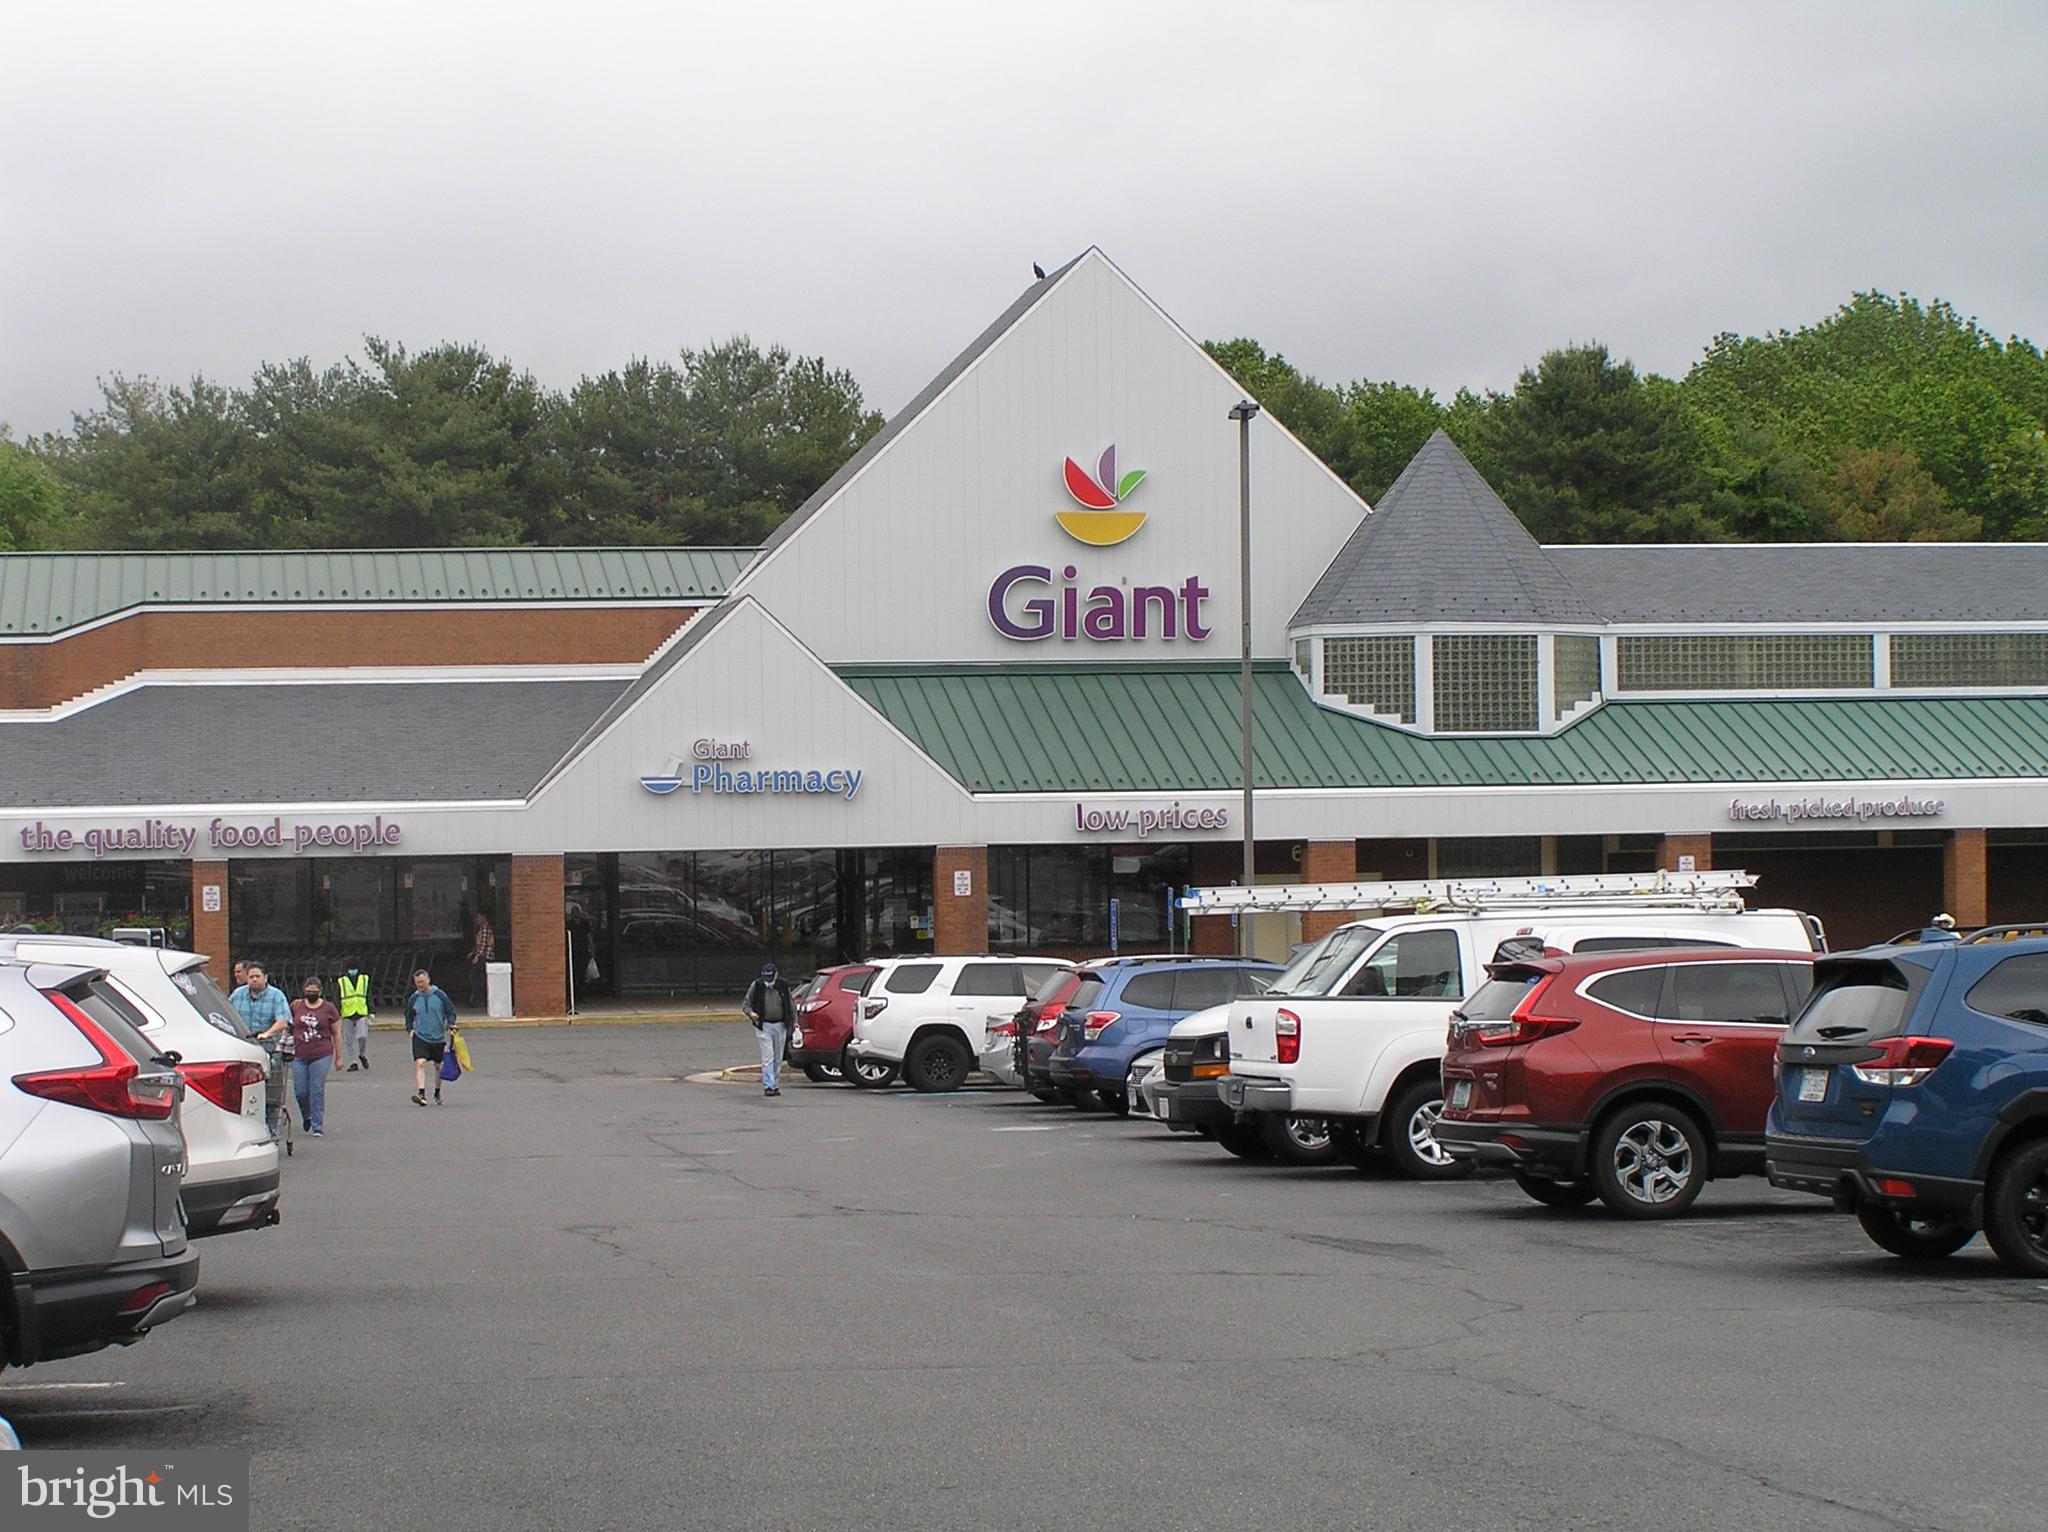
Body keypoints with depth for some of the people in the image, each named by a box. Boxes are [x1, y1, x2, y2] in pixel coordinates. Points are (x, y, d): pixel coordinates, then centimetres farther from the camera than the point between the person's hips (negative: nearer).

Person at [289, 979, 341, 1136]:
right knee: (300, 1092, 1)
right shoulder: (296, 1006, 6)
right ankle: (307, 1117, 30)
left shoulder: (328, 1008, 3)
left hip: (321, 1056, -2)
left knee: (317, 1091, -6)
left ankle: (318, 1126, 0)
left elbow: (336, 1033, 8)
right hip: (299, 1056, 2)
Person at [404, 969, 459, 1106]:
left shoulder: (439, 994, -4)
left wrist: (450, 1025, -11)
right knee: (420, 1063, -19)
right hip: (420, 1037, -1)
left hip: (438, 1038, 1)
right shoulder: (414, 999, 0)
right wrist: (410, 1029, 0)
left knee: (438, 1066, 13)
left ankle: (437, 1094, 31)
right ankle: (421, 1093, -27)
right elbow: (409, 1016, 15)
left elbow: (451, 1011, 3)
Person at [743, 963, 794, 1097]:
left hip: (780, 1025, 3)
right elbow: (745, 1004, 2)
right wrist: (750, 1013, -19)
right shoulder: (756, 986, -5)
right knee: (768, 1057, -11)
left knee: (778, 1059, 8)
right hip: (763, 1026, -3)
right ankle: (768, 1086, -12)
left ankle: (775, 1085, 17)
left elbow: (791, 1005, 13)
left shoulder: (783, 986, 1)